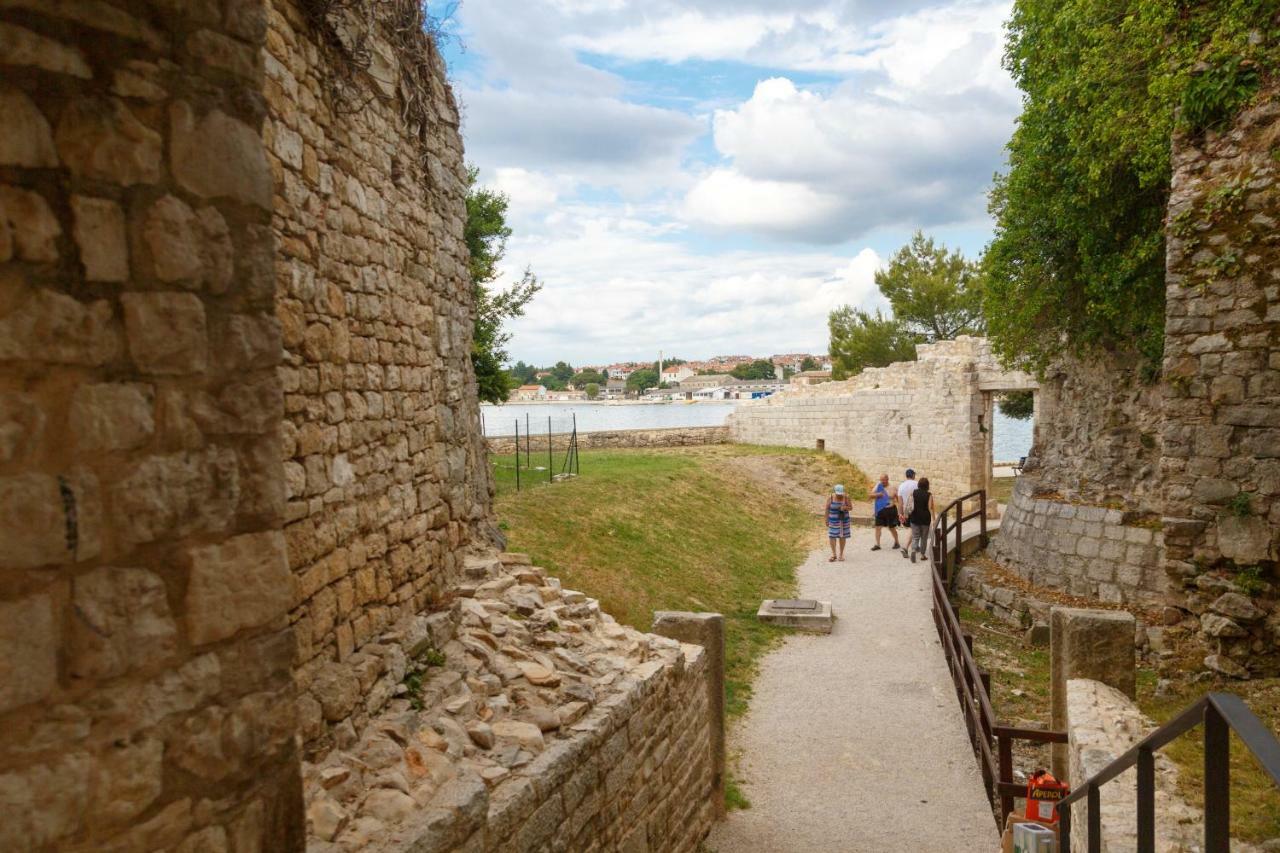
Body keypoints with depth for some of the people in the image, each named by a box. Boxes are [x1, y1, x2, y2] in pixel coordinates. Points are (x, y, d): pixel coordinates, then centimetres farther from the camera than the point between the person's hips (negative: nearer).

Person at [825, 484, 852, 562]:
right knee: (832, 536, -6)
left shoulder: (846, 497, -8)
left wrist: (845, 507, -23)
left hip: (844, 520, 0)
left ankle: (841, 554, 18)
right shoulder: (831, 498, -8)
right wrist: (827, 520, -2)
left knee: (842, 536, 6)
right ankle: (834, 555, 2)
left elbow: (851, 507, -2)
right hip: (833, 521, 0)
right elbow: (827, 509, -2)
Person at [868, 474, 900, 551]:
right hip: (880, 511, 3)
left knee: (892, 528, 8)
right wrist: (877, 495, -17)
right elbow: (870, 496, 2)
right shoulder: (878, 486, 2)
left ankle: (896, 543, 27)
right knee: (878, 527, -1)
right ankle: (877, 544, 4)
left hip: (890, 510, -3)